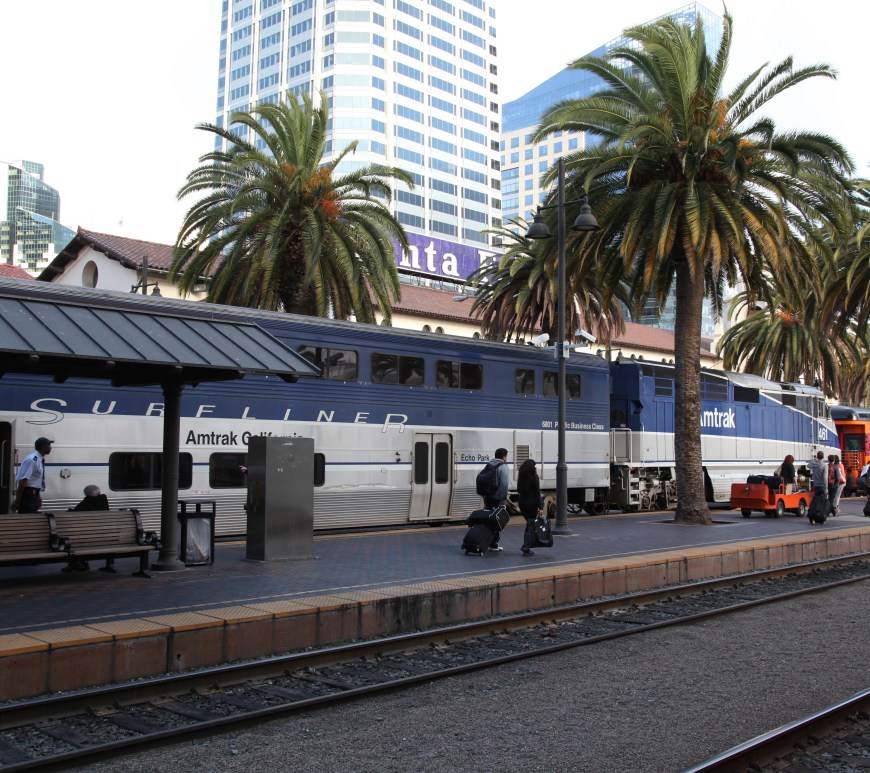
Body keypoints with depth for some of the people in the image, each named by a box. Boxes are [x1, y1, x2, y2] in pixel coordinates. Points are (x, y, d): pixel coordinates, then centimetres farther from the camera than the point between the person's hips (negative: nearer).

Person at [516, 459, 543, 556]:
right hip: (532, 503, -6)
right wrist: (540, 507, -11)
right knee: (531, 525, 1)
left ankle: (525, 546, 14)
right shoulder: (534, 477, -12)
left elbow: (518, 490, 10)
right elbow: (537, 493, -13)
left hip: (522, 503, 6)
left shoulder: (521, 477, 5)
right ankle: (526, 548, -4)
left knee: (529, 524, 17)